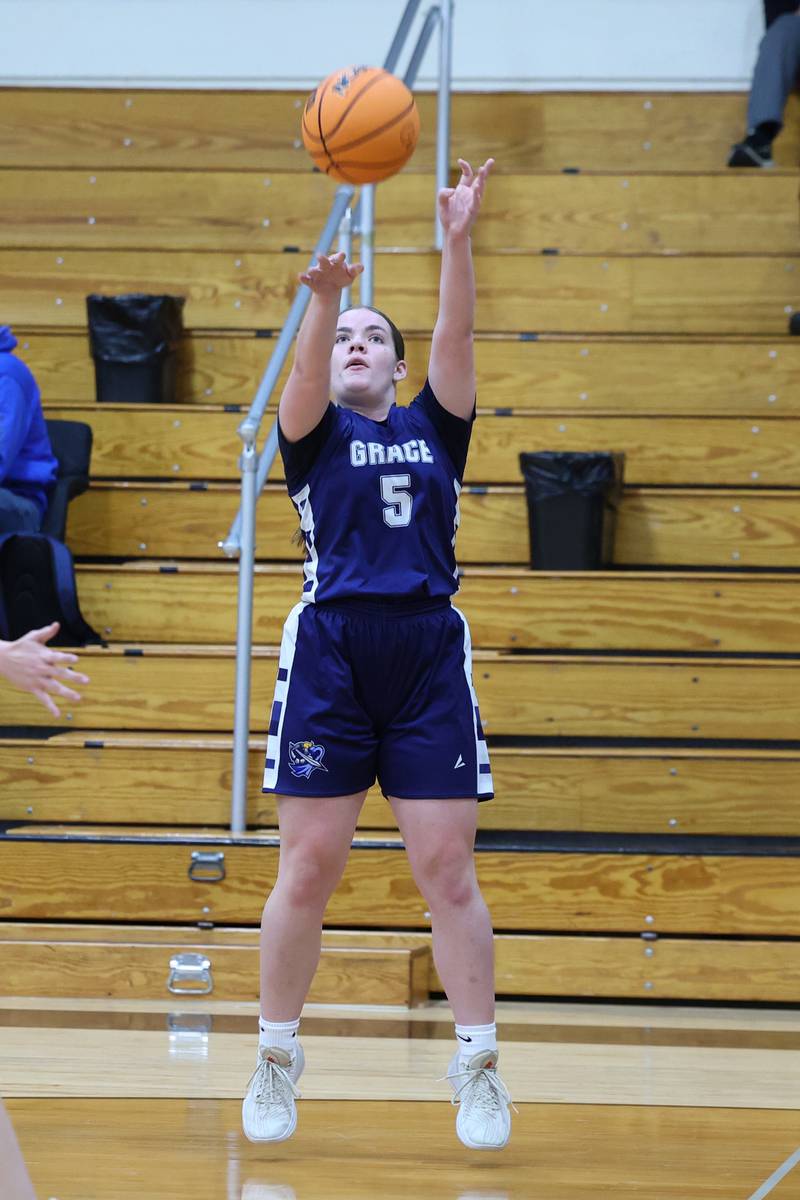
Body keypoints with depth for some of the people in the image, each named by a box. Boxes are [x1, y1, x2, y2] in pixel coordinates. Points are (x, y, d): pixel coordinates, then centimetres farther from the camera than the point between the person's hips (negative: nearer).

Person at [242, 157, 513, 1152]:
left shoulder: (432, 427, 16)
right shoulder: (314, 432, 11)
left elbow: (455, 340, 1)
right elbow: (305, 373, -10)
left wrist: (458, 245, -13)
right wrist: (323, 298, -29)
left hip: (428, 650, 1)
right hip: (330, 646, -1)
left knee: (447, 869, -2)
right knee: (308, 866, -2)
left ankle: (478, 1067, 3)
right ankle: (276, 1060, 10)